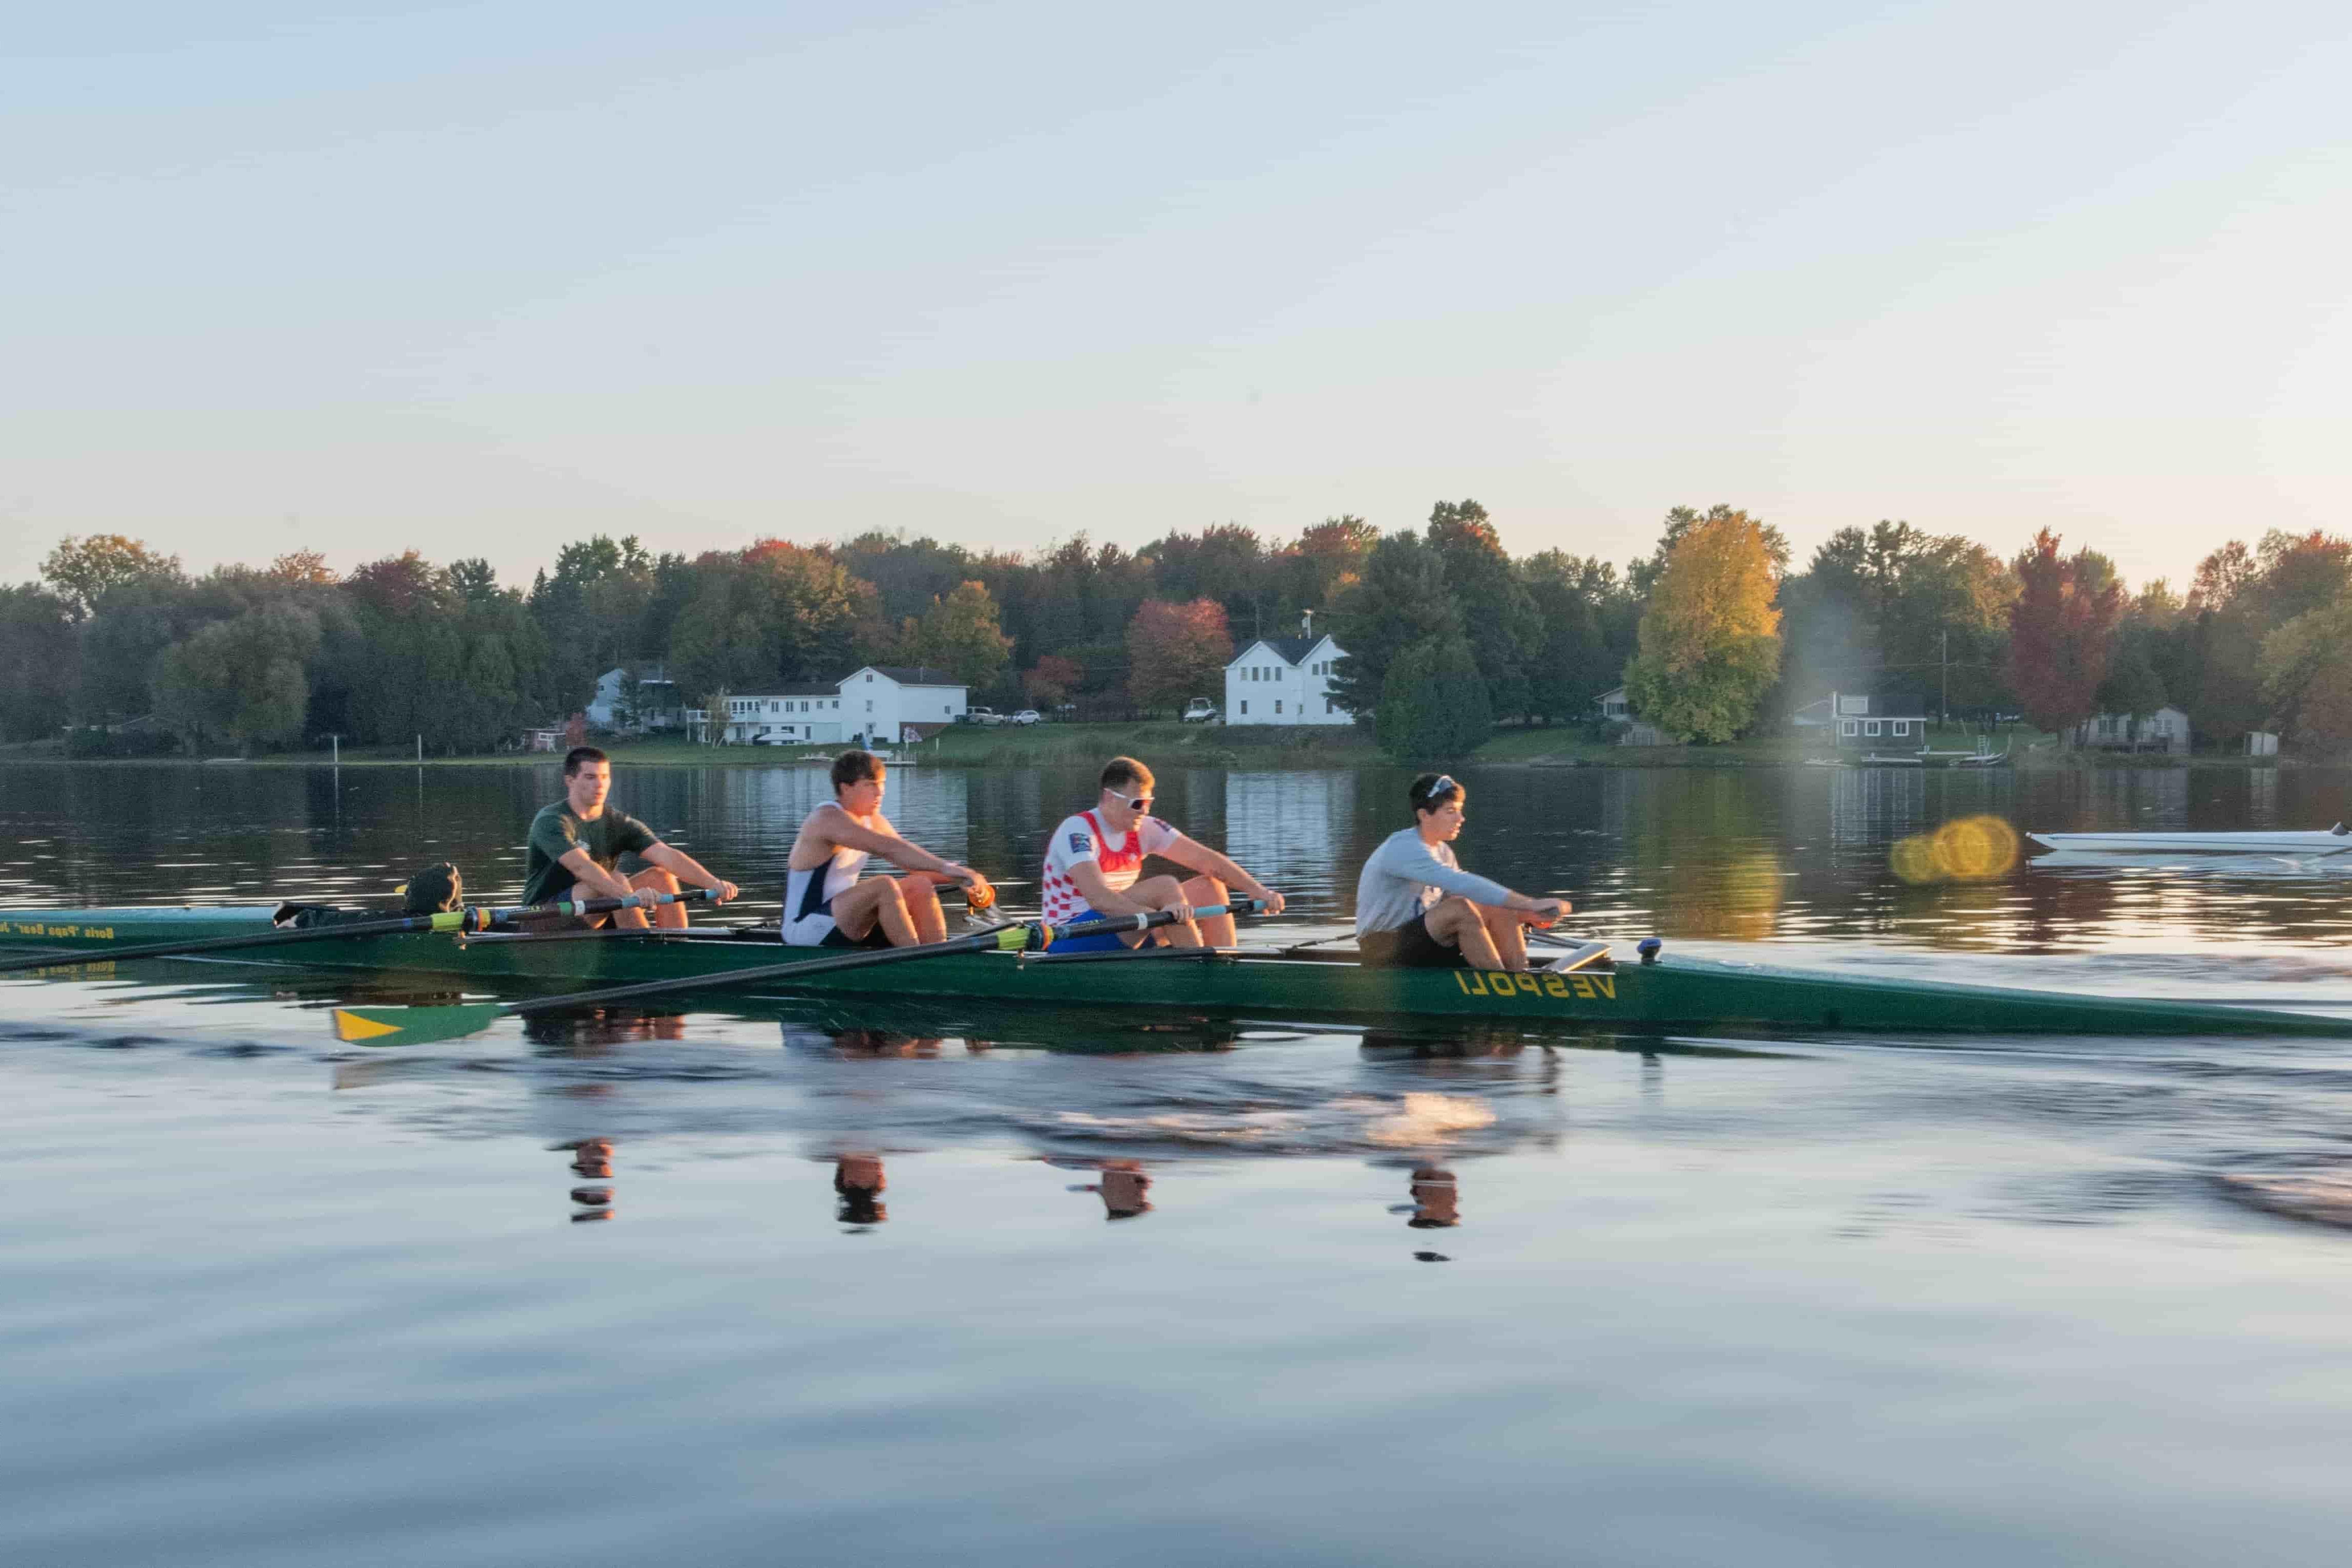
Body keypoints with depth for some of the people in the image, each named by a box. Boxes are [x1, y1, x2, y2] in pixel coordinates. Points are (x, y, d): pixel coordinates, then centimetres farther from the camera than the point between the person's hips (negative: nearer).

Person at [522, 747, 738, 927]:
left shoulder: (619, 824, 4)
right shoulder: (551, 821, -14)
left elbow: (667, 856, -10)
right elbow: (581, 867, -32)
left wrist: (713, 883, -27)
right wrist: (630, 895, -48)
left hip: (597, 917, 6)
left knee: (661, 876, -11)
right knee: (616, 878, -30)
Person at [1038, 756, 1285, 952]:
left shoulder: (1144, 829, 4)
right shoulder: (1078, 831, -19)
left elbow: (1205, 860, 0)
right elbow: (1098, 898, -34)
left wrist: (1258, 890, -12)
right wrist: (1157, 914, -47)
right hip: (1071, 942, -8)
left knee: (1210, 887, -2)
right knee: (1165, 887, -27)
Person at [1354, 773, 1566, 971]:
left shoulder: (1442, 852, 12)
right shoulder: (1403, 849, -20)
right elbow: (1462, 885, -30)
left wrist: (1524, 914, -8)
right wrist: (1531, 904, -33)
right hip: (1384, 951, -9)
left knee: (1500, 910, -7)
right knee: (1460, 909, -31)